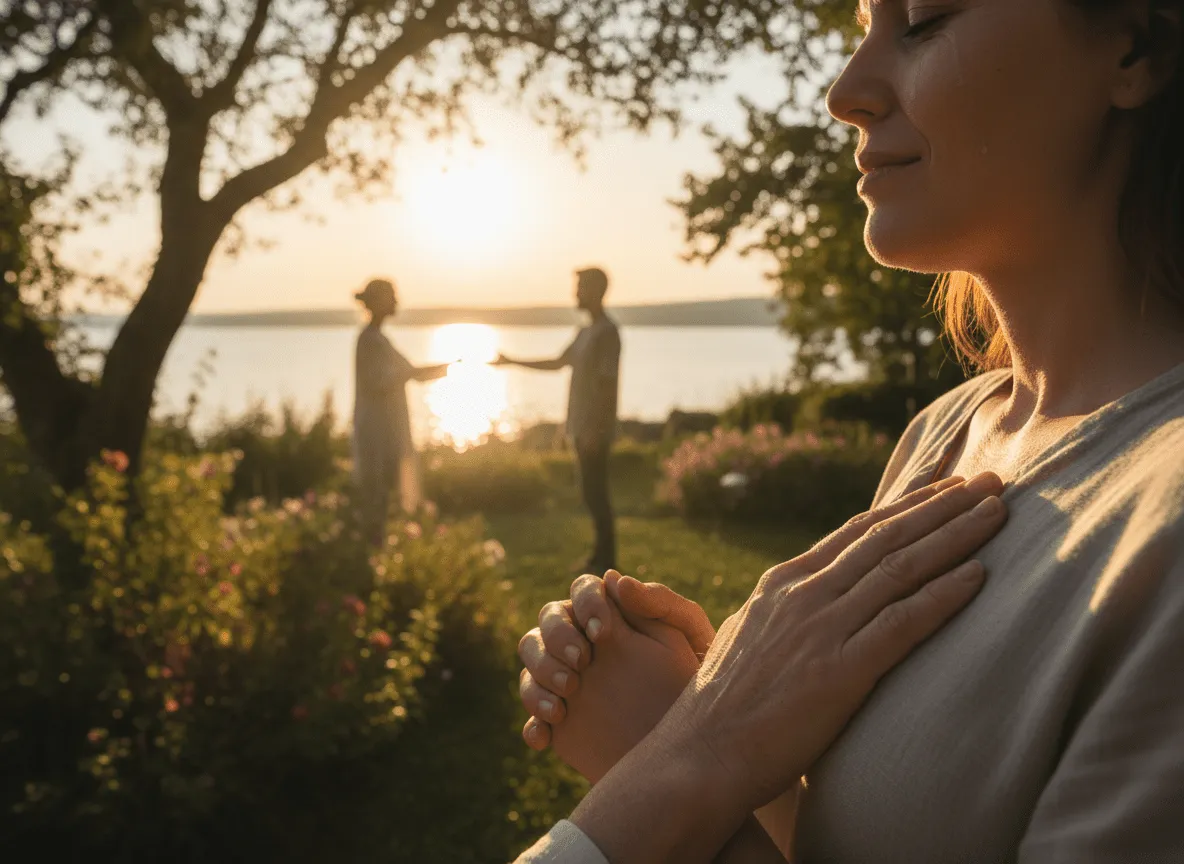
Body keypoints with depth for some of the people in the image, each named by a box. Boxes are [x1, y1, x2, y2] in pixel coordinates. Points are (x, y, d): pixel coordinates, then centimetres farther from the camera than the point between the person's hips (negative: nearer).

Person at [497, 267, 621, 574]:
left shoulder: (607, 332, -13)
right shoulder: (586, 331, 16)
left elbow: (609, 383, -18)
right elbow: (557, 363, 24)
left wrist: (595, 429, -21)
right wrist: (513, 361, 21)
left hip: (595, 428, -9)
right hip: (583, 426, 9)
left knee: (595, 492, -6)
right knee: (592, 491, 11)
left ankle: (606, 560, 1)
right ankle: (601, 554, 18)